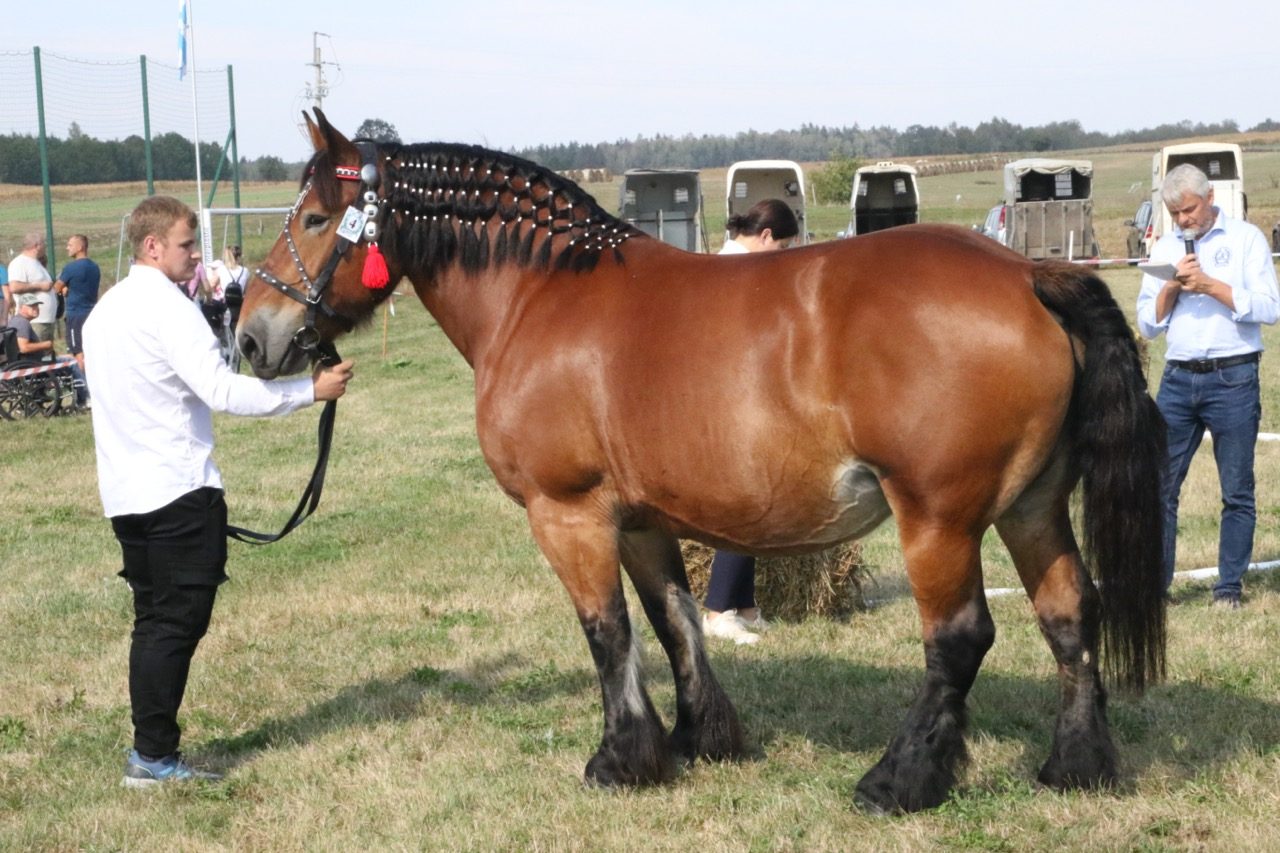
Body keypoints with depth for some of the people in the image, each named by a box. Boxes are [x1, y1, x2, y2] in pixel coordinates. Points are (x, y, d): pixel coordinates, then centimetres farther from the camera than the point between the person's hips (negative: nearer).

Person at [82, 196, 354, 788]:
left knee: (156, 621, 13)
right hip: (179, 492, -9)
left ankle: (148, 752, 15)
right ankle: (154, 756, -1)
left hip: (126, 492, 9)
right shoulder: (168, 307, -14)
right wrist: (311, 390, -18)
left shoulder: (105, 310, 16)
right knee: (177, 622, -3)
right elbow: (224, 390, -23)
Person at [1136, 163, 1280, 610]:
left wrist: (1210, 285, -15)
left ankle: (1230, 586, 10)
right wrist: (1172, 287, -7)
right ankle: (1155, 581, 7)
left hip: (1233, 379, -4)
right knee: (1159, 485, 1)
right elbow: (1148, 323, 10)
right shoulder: (1165, 248, 13)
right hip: (1178, 379, 4)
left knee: (1237, 491, 2)